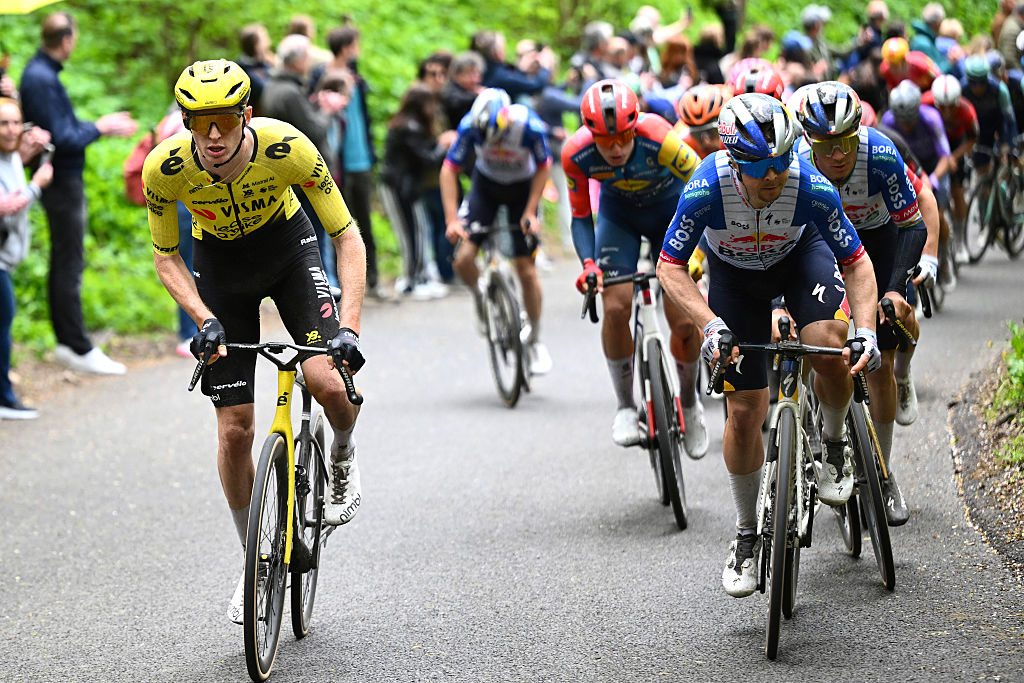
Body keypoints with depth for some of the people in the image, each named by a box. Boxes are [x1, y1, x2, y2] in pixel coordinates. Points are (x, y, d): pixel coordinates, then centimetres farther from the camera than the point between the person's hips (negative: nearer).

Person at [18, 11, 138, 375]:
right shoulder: (43, 79, -22)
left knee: (63, 263, 15)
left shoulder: (39, 72, 10)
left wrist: (103, 125, 13)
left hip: (62, 178, 10)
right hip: (62, 179, -10)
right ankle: (79, 349, -2)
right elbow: (63, 138, -23)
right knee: (70, 266, -6)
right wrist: (99, 127, -10)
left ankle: (66, 341, 21)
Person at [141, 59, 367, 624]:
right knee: (235, 428, -3)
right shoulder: (165, 166, -29)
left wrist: (349, 327, -34)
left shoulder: (286, 146, -33)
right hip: (219, 263, 1)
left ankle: (341, 463, 11)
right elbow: (165, 259, -12)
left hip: (288, 247, -1)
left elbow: (347, 237, -24)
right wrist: (204, 319, -29)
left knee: (329, 382, -25)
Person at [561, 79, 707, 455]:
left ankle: (689, 402, 19)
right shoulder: (577, 154, -28)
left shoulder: (658, 138, -38)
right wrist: (588, 264, -29)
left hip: (671, 207, -1)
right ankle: (626, 406, 1)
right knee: (616, 307, -19)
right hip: (619, 213, 2)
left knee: (683, 319, -9)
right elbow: (581, 217, -13)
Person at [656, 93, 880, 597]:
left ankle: (834, 447, 1)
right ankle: (747, 536, 16)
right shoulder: (706, 190, -36)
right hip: (734, 275, 0)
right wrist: (711, 324, -38)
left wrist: (866, 329, -36)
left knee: (829, 351, -30)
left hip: (800, 255, 0)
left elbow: (857, 263, -21)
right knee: (744, 412, -4)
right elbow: (670, 268, -24)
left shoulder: (812, 188, -34)